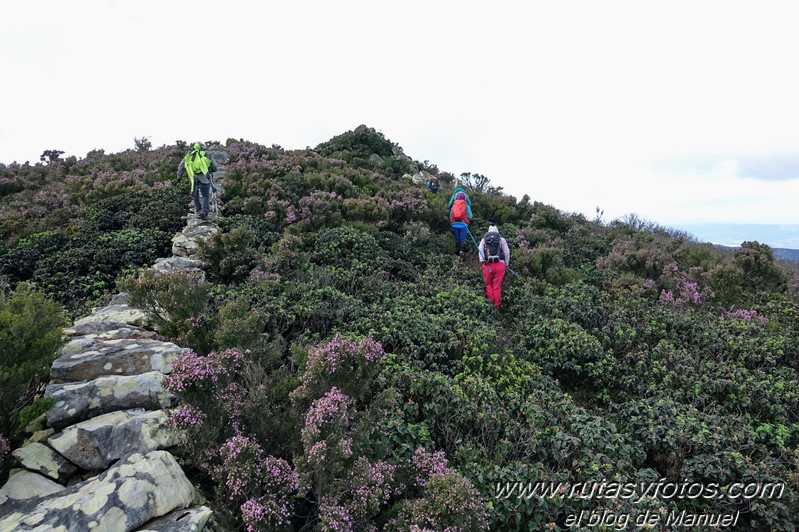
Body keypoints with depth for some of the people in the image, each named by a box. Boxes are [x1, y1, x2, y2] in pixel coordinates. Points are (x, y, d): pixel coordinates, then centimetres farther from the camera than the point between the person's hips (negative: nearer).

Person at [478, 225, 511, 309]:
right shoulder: (501, 240, 14)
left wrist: (482, 260, -13)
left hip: (488, 265, 0)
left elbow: (480, 250, -2)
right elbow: (507, 252, 7)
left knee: (488, 284, 19)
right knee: (497, 286, 6)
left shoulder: (484, 240, 16)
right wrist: (506, 264, 13)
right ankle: (496, 306, 8)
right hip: (500, 264, 0)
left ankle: (490, 299, 1)